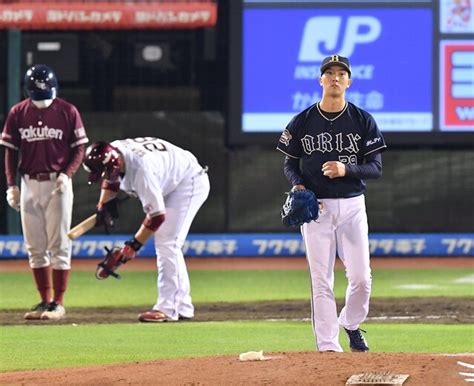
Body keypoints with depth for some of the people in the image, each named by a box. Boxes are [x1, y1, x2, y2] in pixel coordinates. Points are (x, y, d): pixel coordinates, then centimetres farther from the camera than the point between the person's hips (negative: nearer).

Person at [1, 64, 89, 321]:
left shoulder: (68, 112, -3)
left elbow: (79, 148, 0)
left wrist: (67, 174, -15)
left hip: (57, 184, -3)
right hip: (29, 185, 3)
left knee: (59, 245, -3)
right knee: (35, 248, 6)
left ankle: (58, 303, 0)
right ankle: (44, 301, 13)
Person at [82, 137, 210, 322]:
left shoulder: (141, 170, -37)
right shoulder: (113, 152, -12)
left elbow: (157, 215, -32)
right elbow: (111, 181, 13)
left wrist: (135, 244, -26)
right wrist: (102, 206, -3)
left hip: (191, 181, -10)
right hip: (172, 184, 10)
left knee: (167, 244, -16)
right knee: (165, 246, 10)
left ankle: (167, 309, -18)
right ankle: (182, 307, 15)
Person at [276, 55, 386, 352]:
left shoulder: (363, 121, 2)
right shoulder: (302, 122, 3)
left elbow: (376, 168, -1)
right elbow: (290, 164, 9)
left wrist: (346, 169, -19)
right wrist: (298, 186, -12)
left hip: (352, 205, 0)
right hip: (315, 207, 0)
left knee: (361, 277, -2)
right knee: (321, 279, -3)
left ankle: (351, 324, 26)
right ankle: (328, 345, 2)